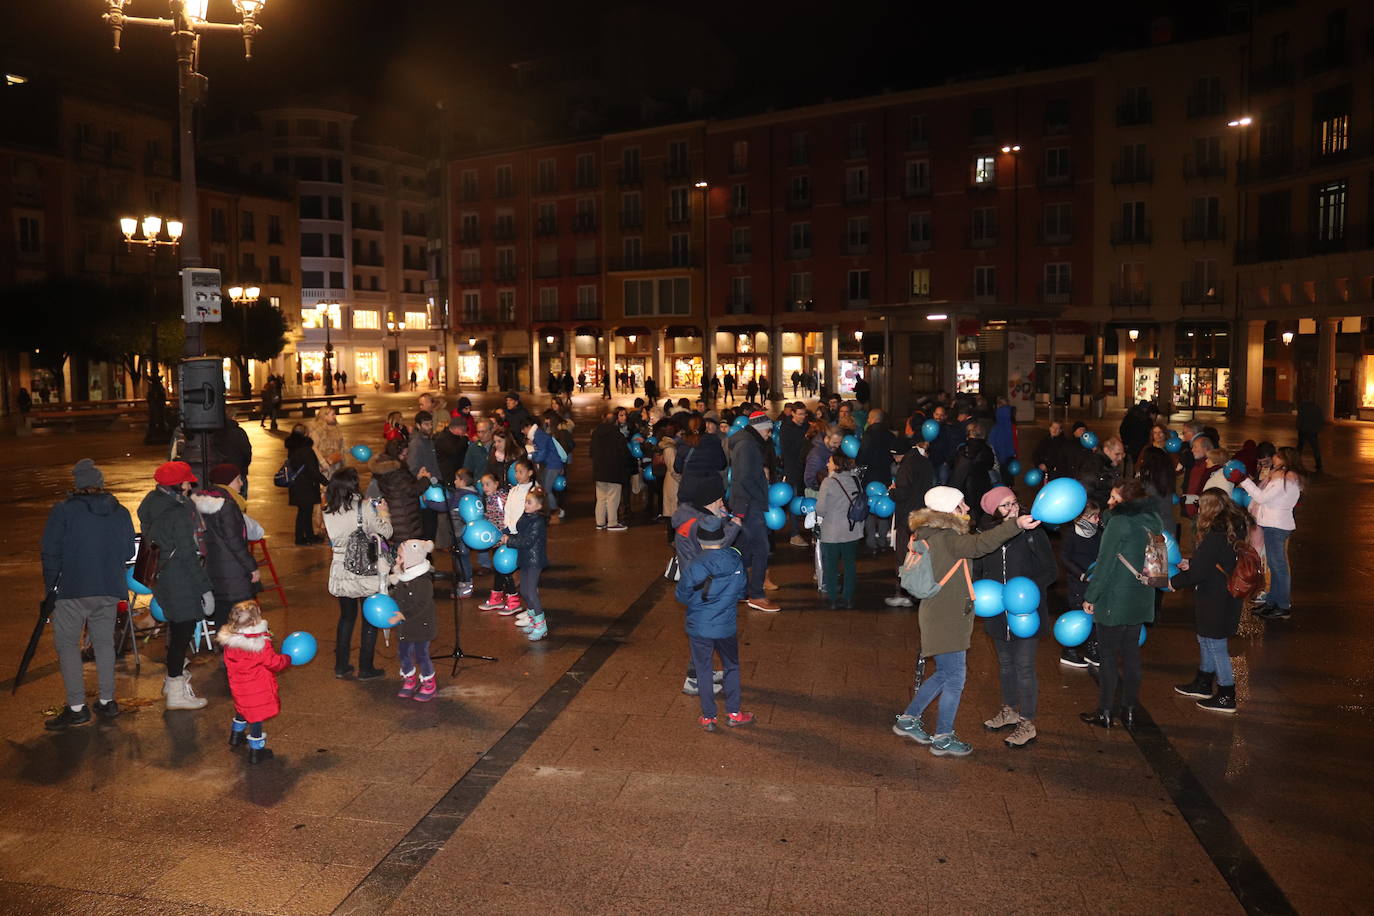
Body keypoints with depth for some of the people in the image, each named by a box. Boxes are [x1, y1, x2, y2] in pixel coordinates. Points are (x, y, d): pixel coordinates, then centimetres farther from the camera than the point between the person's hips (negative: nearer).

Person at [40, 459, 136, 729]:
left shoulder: (63, 511, -8)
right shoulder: (120, 512, 4)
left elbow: (51, 552, -6)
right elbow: (128, 553, 8)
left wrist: (50, 585, 5)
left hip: (72, 589, -4)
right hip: (110, 590, 4)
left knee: (67, 644, 5)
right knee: (104, 641, 14)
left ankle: (77, 707, 3)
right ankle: (107, 701, 18)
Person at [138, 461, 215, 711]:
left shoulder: (155, 507, 6)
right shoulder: (180, 514, -22)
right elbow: (188, 555, -22)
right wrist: (206, 588, -17)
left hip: (164, 575, 10)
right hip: (181, 581, -10)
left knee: (178, 628, 24)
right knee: (183, 630, 0)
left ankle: (174, 677, 40)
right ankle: (176, 692, 8)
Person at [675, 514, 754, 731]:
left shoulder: (695, 566, -20)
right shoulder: (736, 560, -11)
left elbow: (681, 595, -8)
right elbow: (743, 589, 3)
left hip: (699, 627, -2)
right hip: (727, 626, 2)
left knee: (703, 670, 12)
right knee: (731, 667, 20)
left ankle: (708, 717, 19)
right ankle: (733, 713, 27)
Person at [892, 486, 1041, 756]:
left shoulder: (931, 536, 9)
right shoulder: (946, 539, -22)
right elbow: (979, 544, -40)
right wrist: (1016, 524, -49)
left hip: (941, 617, 10)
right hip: (946, 621, -10)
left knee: (945, 674, 21)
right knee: (955, 678, 2)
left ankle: (908, 720, 29)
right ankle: (942, 739, 14)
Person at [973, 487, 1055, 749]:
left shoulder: (1032, 533, -14)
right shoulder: (985, 535, -3)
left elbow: (1051, 570, -9)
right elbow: (977, 571, 8)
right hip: (998, 611, 4)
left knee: (1024, 667, 0)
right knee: (1005, 663, 20)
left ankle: (1027, 724, 15)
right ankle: (1010, 710, 39)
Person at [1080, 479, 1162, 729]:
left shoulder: (1120, 522, -19)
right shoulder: (1153, 520, 5)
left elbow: (1105, 563, -17)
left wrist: (1091, 596, -10)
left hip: (1114, 601, -7)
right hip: (1141, 600, 7)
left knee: (1108, 657, 4)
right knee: (1131, 654, 15)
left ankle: (1105, 713, 12)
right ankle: (1129, 711, 22)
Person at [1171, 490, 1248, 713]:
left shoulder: (1216, 535, -24)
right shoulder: (1234, 529, 6)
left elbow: (1199, 571, -21)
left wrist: (1175, 582, -7)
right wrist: (1191, 563, 13)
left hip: (1215, 601, -10)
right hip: (1226, 598, 10)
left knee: (1215, 645, 2)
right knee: (1205, 640, 22)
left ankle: (1227, 697, 12)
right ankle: (1203, 684, 36)